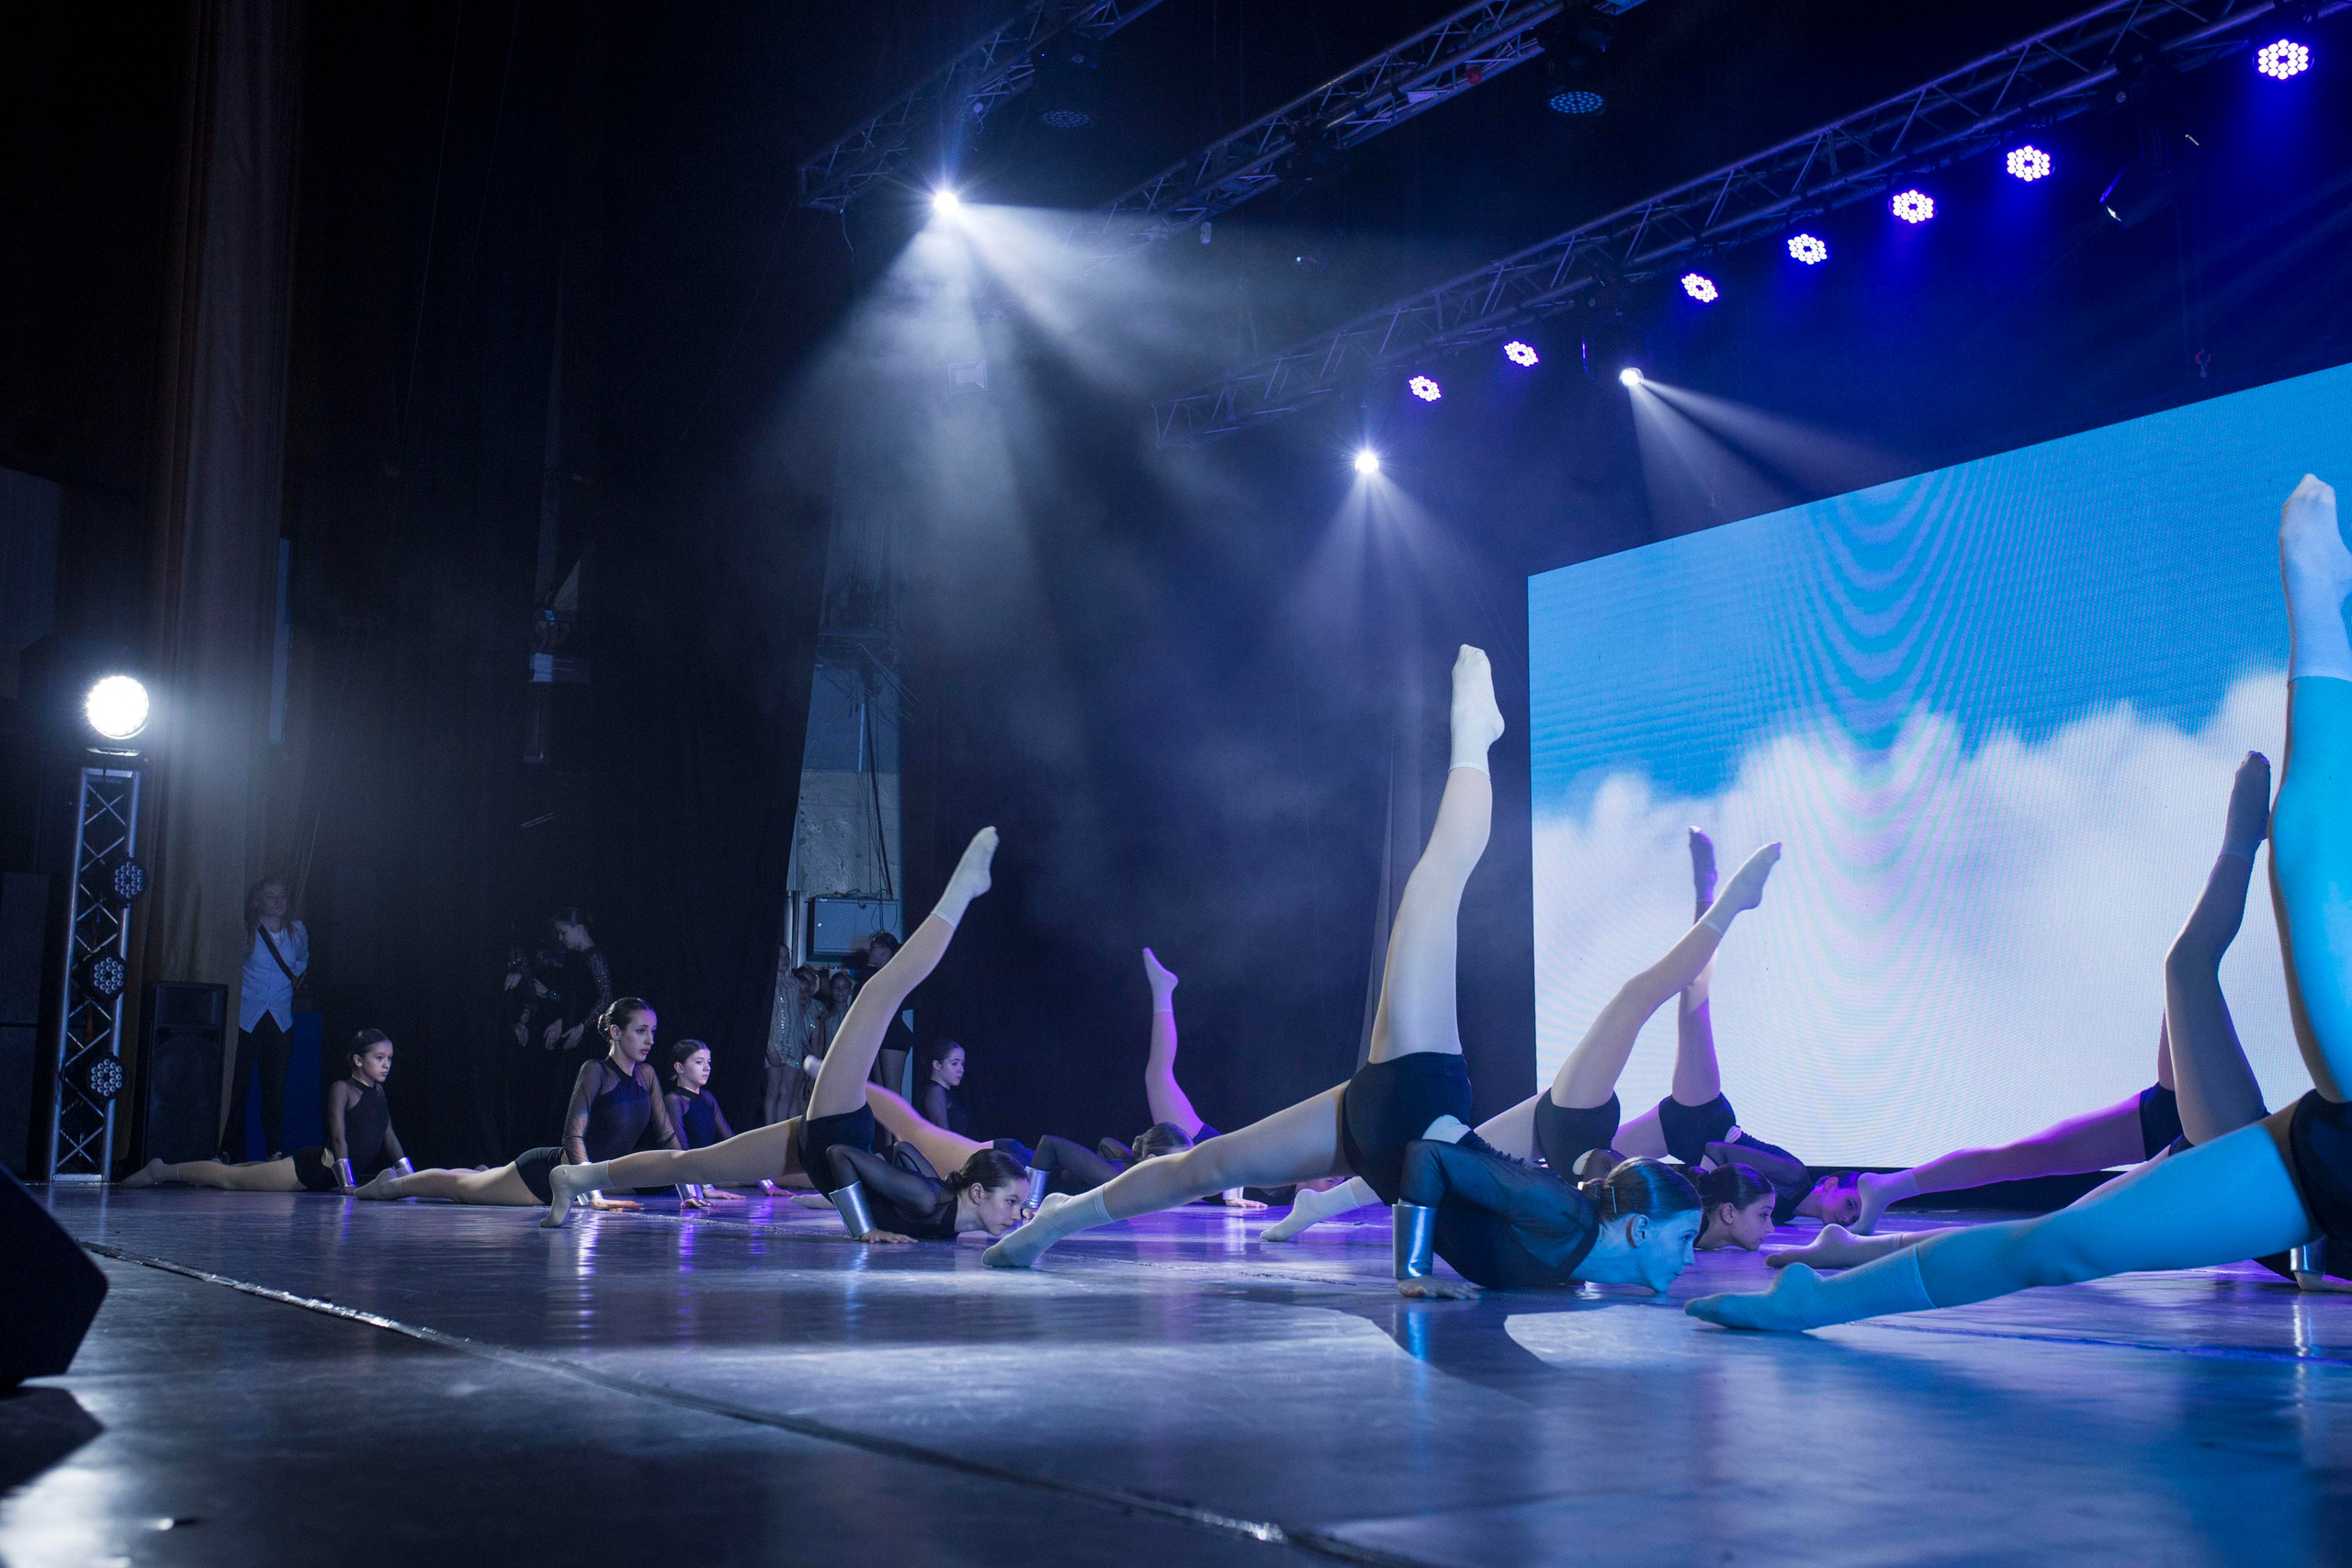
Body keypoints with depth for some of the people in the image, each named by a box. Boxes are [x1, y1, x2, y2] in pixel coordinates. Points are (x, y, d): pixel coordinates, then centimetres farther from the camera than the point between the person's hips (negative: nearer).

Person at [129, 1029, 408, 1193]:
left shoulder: (378, 1091, 8)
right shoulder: (342, 1088, -15)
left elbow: (389, 1137, 13)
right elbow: (338, 1138, -21)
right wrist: (347, 1185, -26)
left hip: (327, 1175, 8)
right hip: (311, 1166, -8)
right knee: (231, 1179, -1)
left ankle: (220, 1167, 50)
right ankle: (163, 1171, 13)